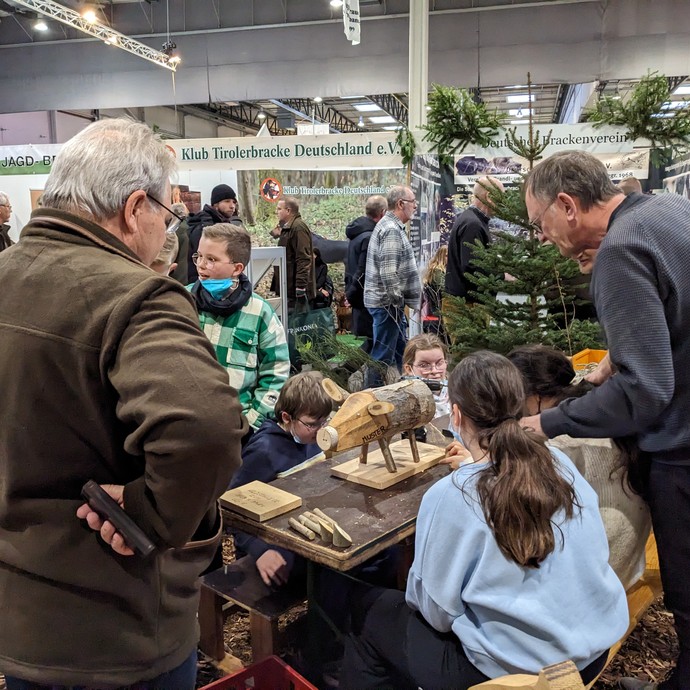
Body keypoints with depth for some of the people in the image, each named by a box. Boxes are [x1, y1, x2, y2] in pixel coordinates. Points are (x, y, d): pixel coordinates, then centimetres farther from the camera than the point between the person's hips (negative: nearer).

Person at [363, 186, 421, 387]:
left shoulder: (390, 226, 17)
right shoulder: (391, 230, -17)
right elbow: (388, 271, -25)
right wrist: (397, 300, -18)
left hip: (391, 302, 11)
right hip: (387, 302, -11)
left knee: (399, 348, 19)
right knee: (383, 355, -4)